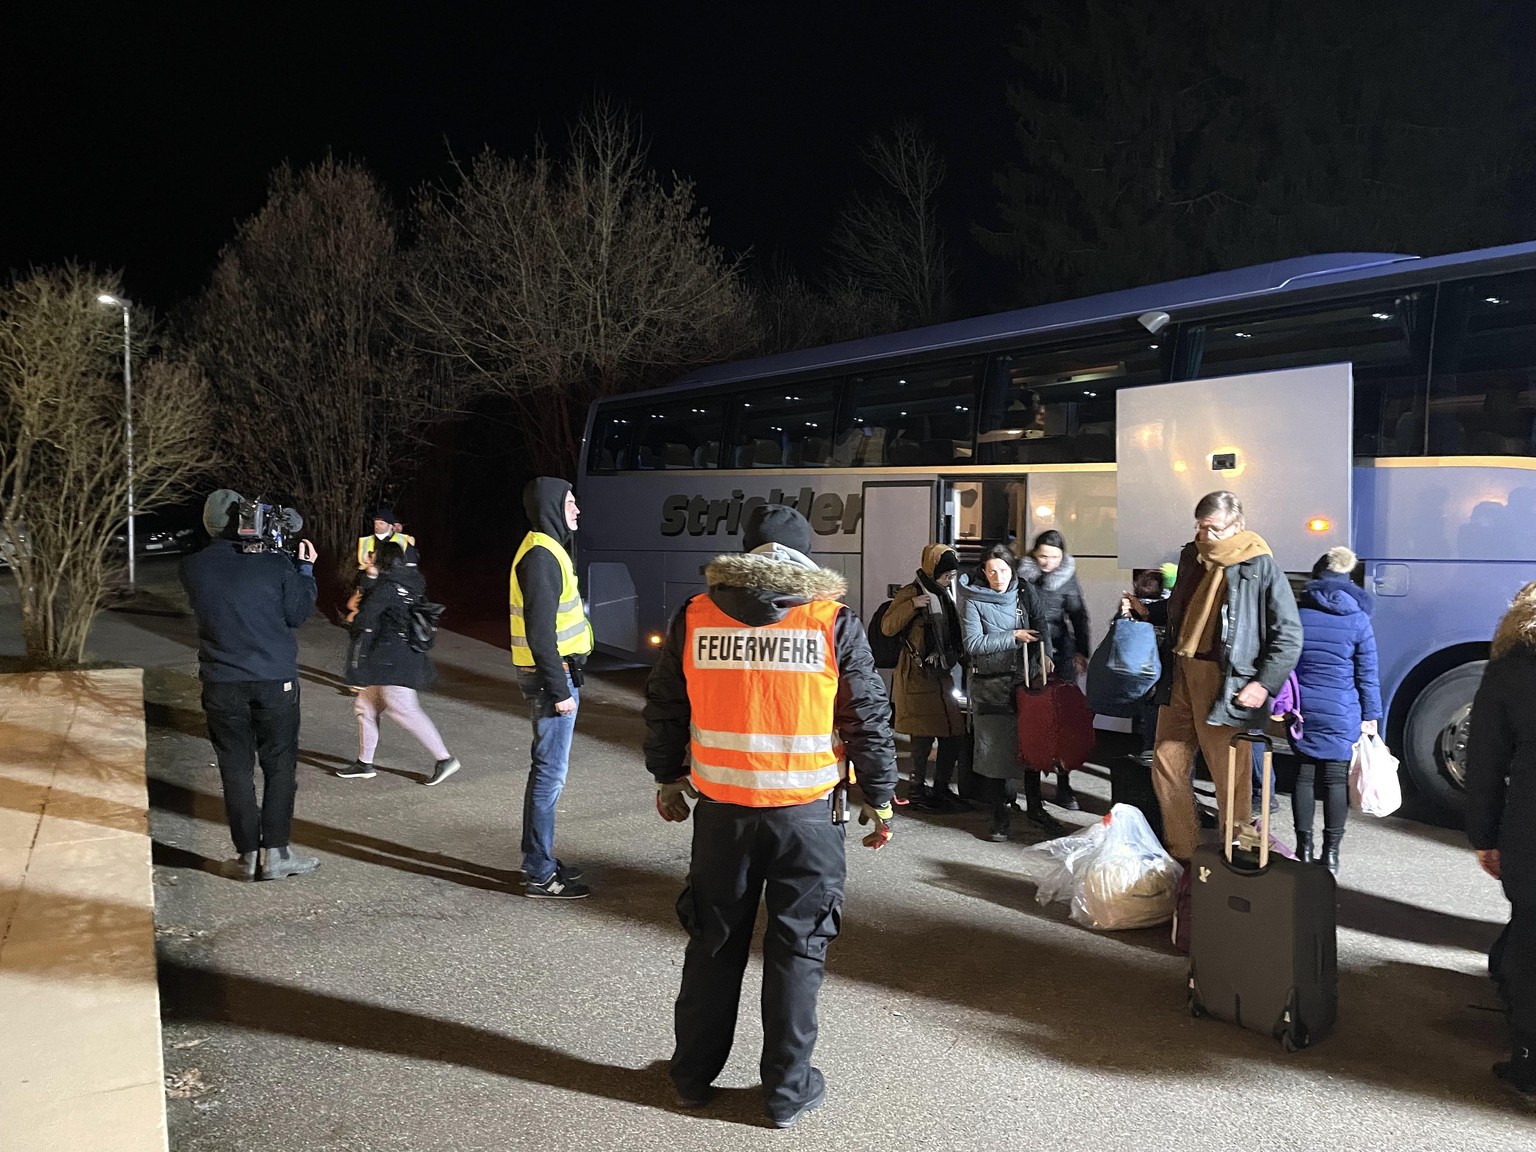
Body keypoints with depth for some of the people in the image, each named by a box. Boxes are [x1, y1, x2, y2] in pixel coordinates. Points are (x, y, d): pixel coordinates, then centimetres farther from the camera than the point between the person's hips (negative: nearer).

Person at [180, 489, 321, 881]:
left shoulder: (193, 568, -2)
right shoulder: (275, 564, -9)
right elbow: (298, 614, 2)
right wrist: (305, 569, 13)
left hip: (222, 685, 2)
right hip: (275, 681, -2)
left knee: (235, 769, 10)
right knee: (280, 766, 9)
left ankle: (248, 856, 14)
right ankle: (275, 853, 9)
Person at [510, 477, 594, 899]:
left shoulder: (548, 549, 15)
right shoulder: (541, 556, -17)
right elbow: (540, 632, -22)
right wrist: (558, 689, -22)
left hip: (556, 673, 10)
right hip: (551, 676, -10)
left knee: (548, 769, 16)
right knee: (551, 772, -4)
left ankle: (538, 859, 27)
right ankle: (540, 874, 5)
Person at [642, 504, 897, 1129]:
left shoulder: (695, 617, -3)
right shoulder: (834, 623, -8)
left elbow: (665, 708, 6)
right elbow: (869, 719, -4)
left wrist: (667, 777, 20)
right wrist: (878, 796, 8)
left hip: (721, 807, 2)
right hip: (806, 812, -2)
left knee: (714, 942, 18)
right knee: (797, 948, 12)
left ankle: (694, 1074, 32)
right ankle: (787, 1089, 24)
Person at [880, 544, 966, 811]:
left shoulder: (945, 594, 13)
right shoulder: (912, 593, -9)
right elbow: (887, 627, -17)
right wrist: (912, 605, -26)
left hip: (942, 674, 8)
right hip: (917, 676, -8)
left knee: (954, 733, 8)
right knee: (924, 734, -4)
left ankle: (941, 787, 22)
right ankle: (916, 790, 10)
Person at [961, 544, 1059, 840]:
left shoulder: (1025, 591, 5)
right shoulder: (973, 601, -7)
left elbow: (1041, 624, 1)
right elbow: (973, 643, -13)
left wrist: (1045, 654, -17)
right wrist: (1014, 637, -15)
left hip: (1027, 677, 4)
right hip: (992, 685, -4)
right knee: (1000, 749, -2)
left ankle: (1034, 807, 27)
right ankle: (1002, 814, 10)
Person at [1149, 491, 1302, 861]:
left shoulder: (1261, 566, -8)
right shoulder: (1191, 557, 12)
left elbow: (1289, 634, -8)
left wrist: (1265, 683, -15)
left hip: (1225, 683, -7)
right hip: (1180, 676, 7)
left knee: (1229, 777, 0)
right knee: (1167, 766, 10)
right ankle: (1181, 854, 24)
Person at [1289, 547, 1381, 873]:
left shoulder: (1297, 615, 0)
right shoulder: (1357, 619, -5)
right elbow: (1367, 674, -3)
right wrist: (1370, 716, 4)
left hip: (1304, 712, 2)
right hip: (1342, 715, -1)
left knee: (1304, 775, 10)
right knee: (1336, 779, 5)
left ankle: (1304, 849, 15)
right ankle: (1330, 853, 9)